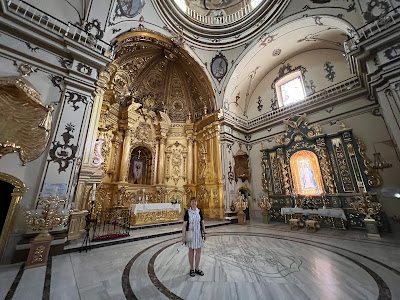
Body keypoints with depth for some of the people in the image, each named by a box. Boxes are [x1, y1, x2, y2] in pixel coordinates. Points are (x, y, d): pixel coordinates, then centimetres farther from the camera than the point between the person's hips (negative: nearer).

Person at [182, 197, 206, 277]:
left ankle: (197, 269, 30)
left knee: (198, 251, 11)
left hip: (198, 233, 3)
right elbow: (184, 225, -10)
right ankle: (191, 269, 30)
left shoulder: (199, 211, -1)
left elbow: (202, 223, 6)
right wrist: (183, 236, -12)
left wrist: (204, 233, 8)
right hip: (190, 233, -3)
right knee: (191, 250, 12)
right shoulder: (187, 212, -10)